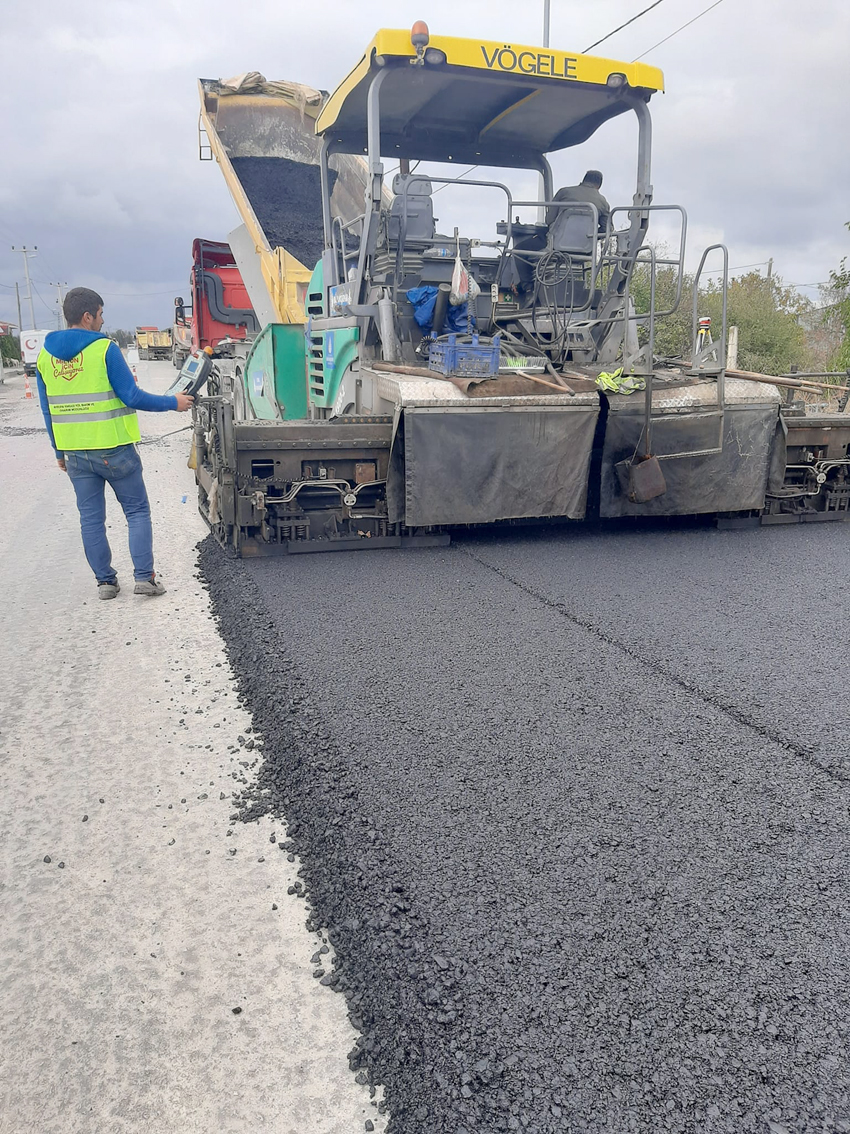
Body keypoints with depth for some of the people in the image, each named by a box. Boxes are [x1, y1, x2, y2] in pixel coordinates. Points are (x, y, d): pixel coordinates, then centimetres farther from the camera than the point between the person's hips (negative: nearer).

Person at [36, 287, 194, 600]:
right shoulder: (104, 349, -12)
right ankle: (144, 577, 3)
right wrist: (173, 403, 0)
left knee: (91, 518, 12)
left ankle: (105, 581, 17)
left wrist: (59, 451, 19)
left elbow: (48, 410, 10)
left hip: (74, 453, 5)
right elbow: (131, 397, -13)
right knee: (137, 512, 7)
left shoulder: (45, 355, 6)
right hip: (113, 449, -5)